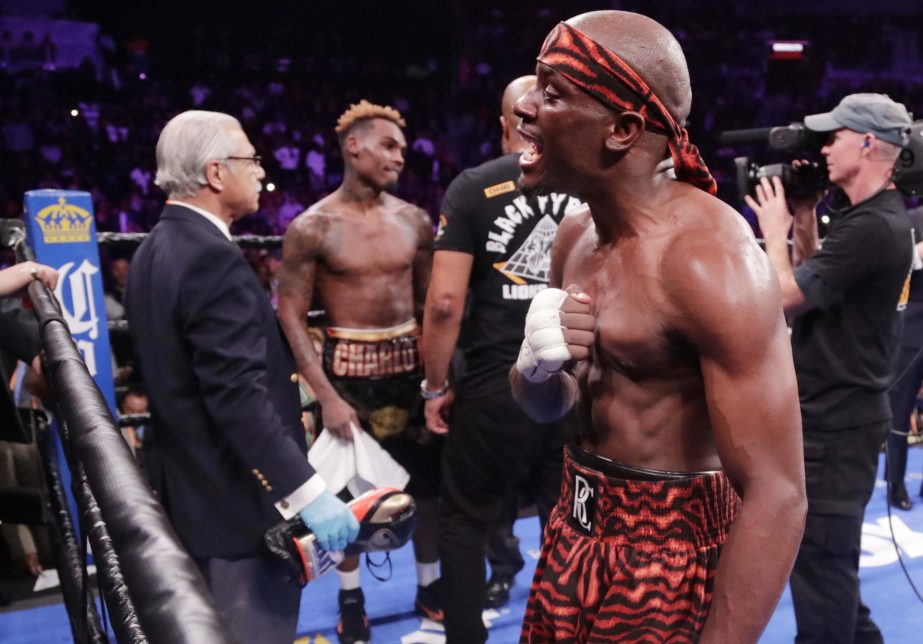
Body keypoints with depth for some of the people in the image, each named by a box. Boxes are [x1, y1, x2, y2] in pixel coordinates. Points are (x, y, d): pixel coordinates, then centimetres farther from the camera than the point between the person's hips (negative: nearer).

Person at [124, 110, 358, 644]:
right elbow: (240, 397, -29)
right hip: (237, 498, -10)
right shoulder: (213, 259, -23)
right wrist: (307, 492, -28)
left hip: (186, 489, 10)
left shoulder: (155, 250, 8)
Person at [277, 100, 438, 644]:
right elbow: (290, 315, -11)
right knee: (345, 484, 9)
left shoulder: (414, 220, 1)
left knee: (428, 478, 12)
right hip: (349, 366, -3)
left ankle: (431, 586, 32)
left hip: (410, 362, 4)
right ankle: (351, 597, 29)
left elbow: (430, 302, 9)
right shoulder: (313, 227, -10)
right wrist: (327, 396, -16)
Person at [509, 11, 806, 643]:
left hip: (672, 550, -7)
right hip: (576, 526, 8)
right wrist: (537, 364, -11)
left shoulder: (709, 257, -24)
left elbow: (777, 499, -25)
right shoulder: (575, 235, 2)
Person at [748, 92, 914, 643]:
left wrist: (775, 228, -8)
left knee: (818, 558, 2)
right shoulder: (879, 218, 10)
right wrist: (803, 219, 6)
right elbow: (813, 284, 17)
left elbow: (783, 295, -23)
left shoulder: (871, 228, -23)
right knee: (831, 555, 23)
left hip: (836, 421, -11)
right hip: (839, 411, 11)